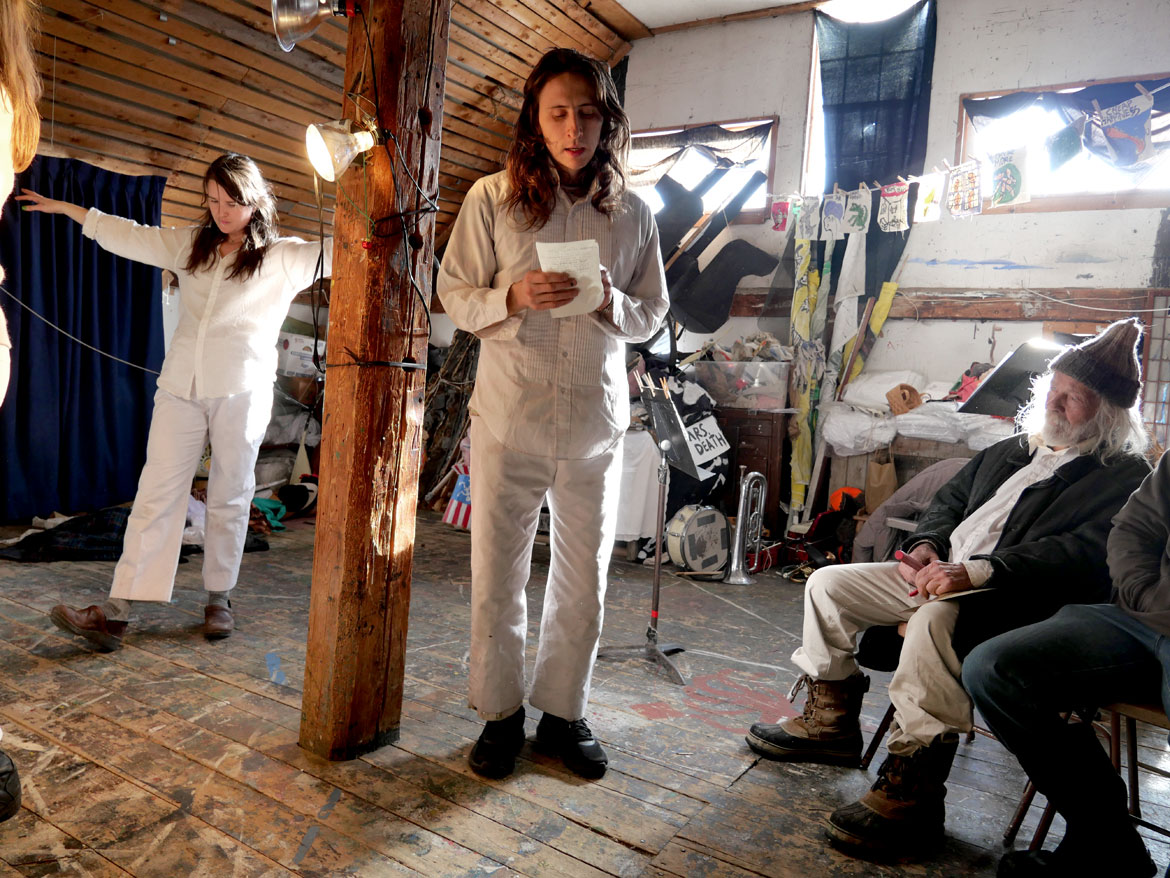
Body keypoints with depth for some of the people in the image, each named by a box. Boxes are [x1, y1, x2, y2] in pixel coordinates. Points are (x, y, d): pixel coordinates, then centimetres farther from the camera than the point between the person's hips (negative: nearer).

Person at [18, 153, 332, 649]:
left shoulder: (282, 258, 2)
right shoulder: (190, 245, 16)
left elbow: (333, 253, -10)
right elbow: (126, 235, 26)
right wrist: (62, 207, 33)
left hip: (242, 390, -3)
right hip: (181, 385, 4)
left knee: (230, 497, 3)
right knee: (157, 492, -1)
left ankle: (219, 599, 16)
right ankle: (117, 609, -2)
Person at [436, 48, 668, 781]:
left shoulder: (633, 213, 6)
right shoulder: (492, 198, 0)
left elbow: (652, 315, 11)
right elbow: (454, 296, 2)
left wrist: (611, 302, -11)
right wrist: (513, 295, -17)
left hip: (596, 424, 2)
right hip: (508, 419, -1)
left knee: (584, 582, 10)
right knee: (497, 577, 7)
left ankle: (563, 713, 31)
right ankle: (500, 713, 29)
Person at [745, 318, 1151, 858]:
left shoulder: (1126, 478, -2)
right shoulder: (1012, 450, 23)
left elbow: (1082, 555, -19)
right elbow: (950, 498, 28)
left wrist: (976, 572, -31)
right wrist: (927, 544, 4)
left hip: (1014, 603, -8)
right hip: (939, 576, 9)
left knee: (938, 617, -40)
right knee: (827, 583, 0)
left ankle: (911, 791, -31)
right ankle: (830, 721, 11)